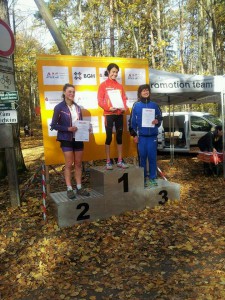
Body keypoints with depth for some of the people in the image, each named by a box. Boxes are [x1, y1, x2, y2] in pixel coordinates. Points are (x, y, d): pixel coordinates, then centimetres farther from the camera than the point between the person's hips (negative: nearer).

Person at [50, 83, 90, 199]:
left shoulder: (77, 107, 9)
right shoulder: (59, 107, -7)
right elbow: (53, 125, -8)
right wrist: (68, 128, -19)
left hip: (78, 138, 5)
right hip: (66, 139, -5)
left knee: (78, 164, 8)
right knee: (69, 164, -1)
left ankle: (79, 188, 18)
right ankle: (69, 189, 9)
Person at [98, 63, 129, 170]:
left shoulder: (120, 86, 12)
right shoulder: (103, 85, 0)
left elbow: (124, 99, 13)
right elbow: (100, 101, -6)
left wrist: (124, 107, -8)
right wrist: (108, 108, -21)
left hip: (119, 114, 4)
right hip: (109, 114, -4)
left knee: (119, 137, 7)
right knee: (109, 137, -2)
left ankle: (120, 161, 15)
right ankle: (108, 162, 5)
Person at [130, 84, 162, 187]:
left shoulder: (154, 105, 7)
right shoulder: (136, 105, 1)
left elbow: (160, 117, 15)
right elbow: (133, 120, 1)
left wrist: (157, 121, -8)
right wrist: (134, 134, -3)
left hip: (152, 135, 1)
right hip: (141, 135, -1)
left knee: (152, 157, 3)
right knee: (142, 157, 5)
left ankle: (152, 178, 14)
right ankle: (143, 178, 15)